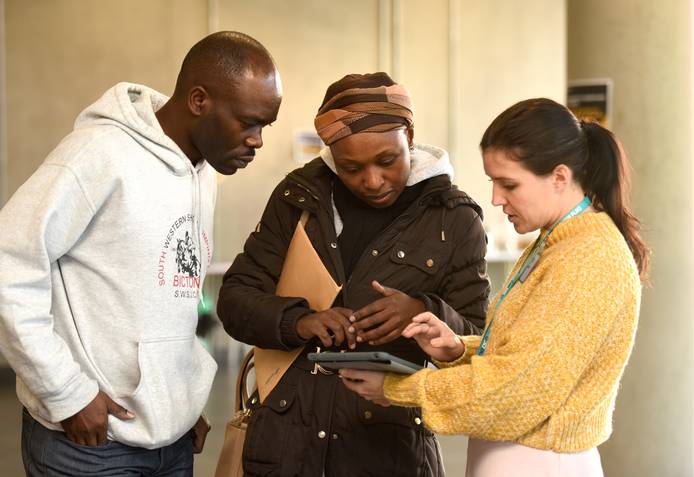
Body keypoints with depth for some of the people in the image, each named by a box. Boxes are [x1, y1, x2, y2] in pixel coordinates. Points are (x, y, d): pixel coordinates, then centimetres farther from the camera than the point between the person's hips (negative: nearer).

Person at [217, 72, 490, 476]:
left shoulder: (453, 219, -4)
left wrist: (427, 316, -24)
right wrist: (298, 322, -19)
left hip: (388, 444, -1)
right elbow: (235, 299, 1)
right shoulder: (299, 196, 1)